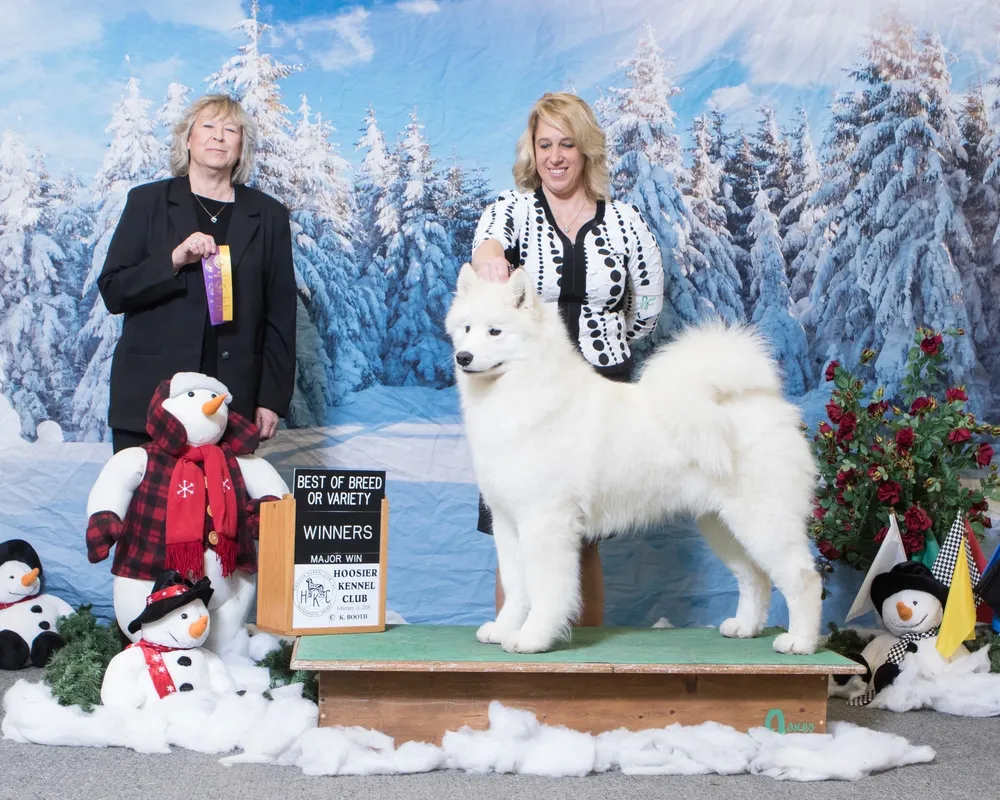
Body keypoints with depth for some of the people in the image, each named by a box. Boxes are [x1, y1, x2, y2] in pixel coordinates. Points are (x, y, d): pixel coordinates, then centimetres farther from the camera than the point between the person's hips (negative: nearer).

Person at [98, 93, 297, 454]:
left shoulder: (268, 215, 10)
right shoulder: (147, 201, 8)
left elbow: (281, 313, 9)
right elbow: (112, 292, 2)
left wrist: (272, 400, 3)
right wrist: (173, 260, -14)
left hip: (235, 402, 1)